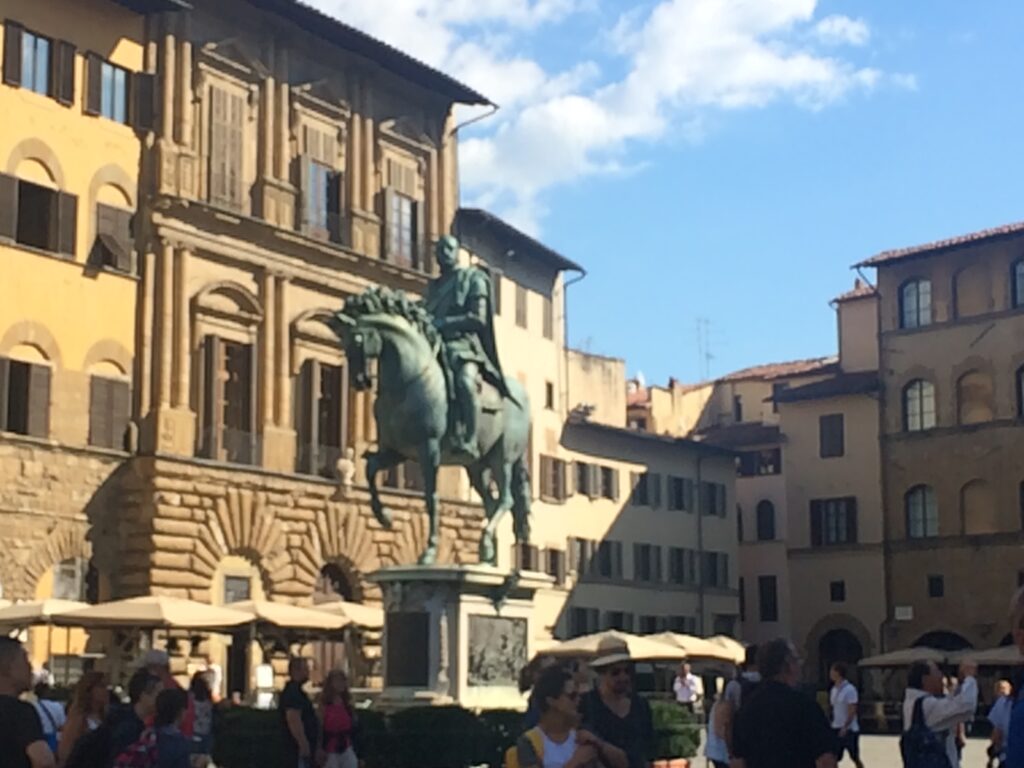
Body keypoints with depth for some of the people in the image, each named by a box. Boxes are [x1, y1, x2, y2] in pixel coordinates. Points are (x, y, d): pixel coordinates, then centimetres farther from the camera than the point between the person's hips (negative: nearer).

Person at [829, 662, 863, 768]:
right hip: (836, 728, 7)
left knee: (855, 758, 3)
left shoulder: (849, 689, -13)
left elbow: (852, 711, -16)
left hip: (849, 729, -7)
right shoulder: (834, 689, 10)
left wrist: (845, 727, -22)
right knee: (834, 758, 2)